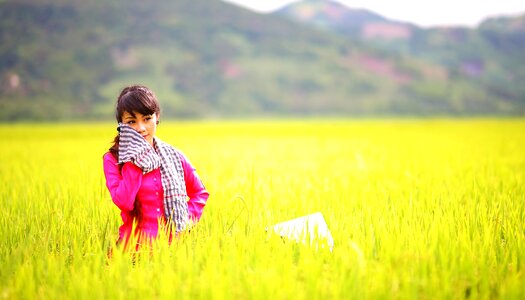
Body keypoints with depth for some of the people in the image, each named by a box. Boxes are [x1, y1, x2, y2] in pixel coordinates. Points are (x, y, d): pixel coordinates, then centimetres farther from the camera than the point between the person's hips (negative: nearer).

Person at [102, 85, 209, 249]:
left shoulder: (174, 157, 10)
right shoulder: (113, 159, 3)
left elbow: (200, 193, 24)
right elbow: (123, 202, -13)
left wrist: (187, 220, 7)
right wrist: (134, 160, -8)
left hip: (173, 243, 3)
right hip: (135, 245, -2)